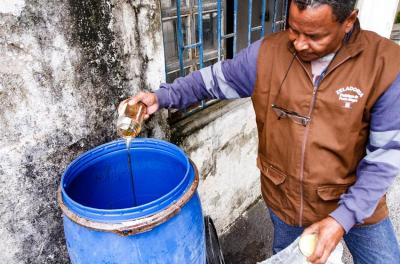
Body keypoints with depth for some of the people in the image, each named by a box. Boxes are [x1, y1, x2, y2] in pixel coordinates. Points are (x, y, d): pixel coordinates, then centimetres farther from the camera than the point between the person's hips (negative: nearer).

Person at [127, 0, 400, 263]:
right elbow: (215, 79, -2)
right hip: (283, 197, 2)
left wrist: (344, 217, -22)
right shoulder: (268, 52, -14)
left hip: (357, 202, -1)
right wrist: (163, 96, -13)